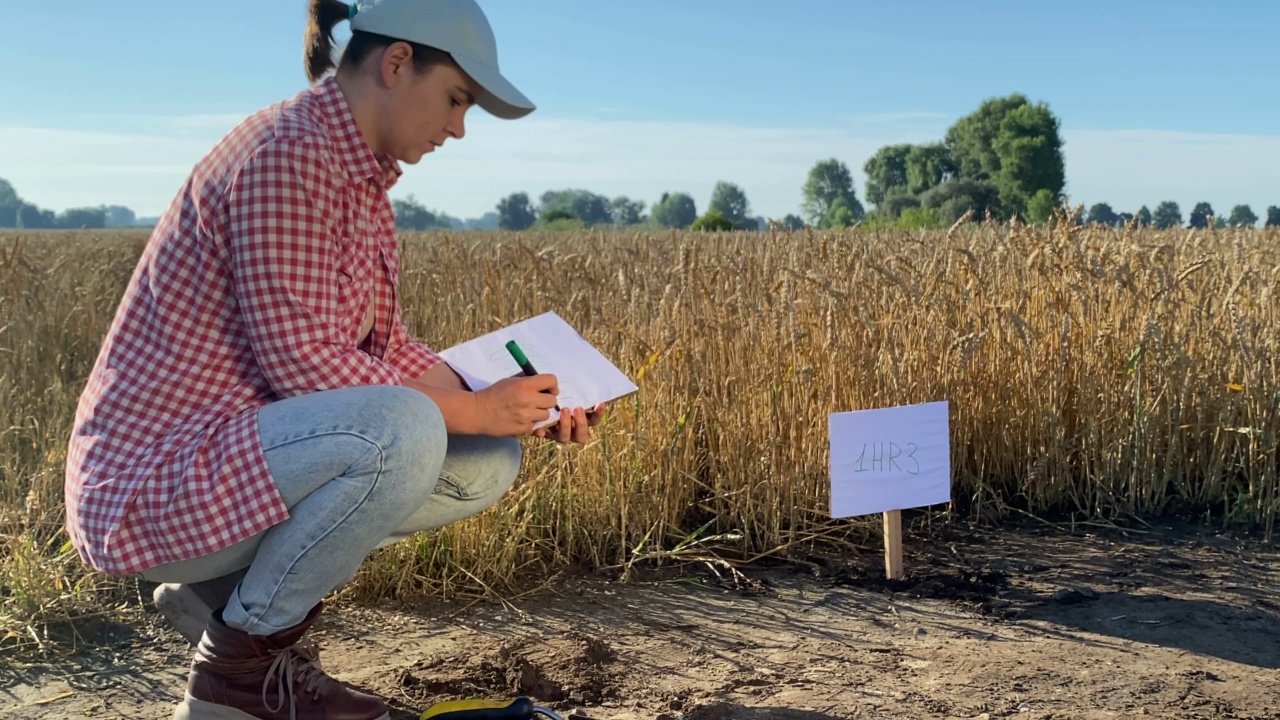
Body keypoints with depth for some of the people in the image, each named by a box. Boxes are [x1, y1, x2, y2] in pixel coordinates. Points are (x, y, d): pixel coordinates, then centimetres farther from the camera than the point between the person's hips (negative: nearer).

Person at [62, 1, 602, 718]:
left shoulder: (364, 175, 10)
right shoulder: (287, 153, -20)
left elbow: (385, 347, 9)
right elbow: (303, 363, -24)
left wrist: (518, 407, -1)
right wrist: (473, 412, -17)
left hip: (232, 454, 10)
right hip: (153, 479, -10)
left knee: (489, 463, 4)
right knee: (402, 431, -34)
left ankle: (222, 592, 10)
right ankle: (243, 661, -7)